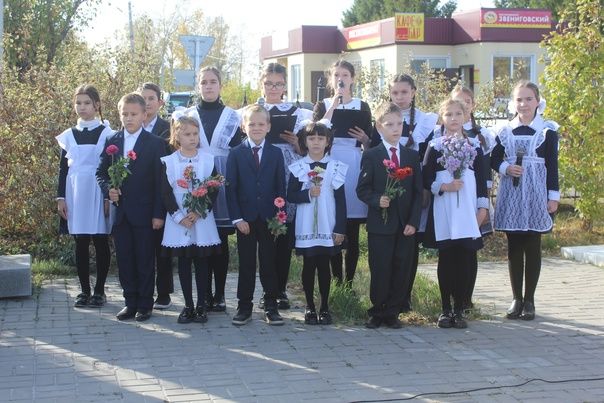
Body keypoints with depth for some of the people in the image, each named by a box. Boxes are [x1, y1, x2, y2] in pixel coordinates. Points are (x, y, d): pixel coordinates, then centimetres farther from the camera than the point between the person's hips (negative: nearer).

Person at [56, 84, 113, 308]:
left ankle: (99, 290, 10)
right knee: (80, 244, 6)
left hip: (99, 194, -3)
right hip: (76, 195, 3)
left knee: (101, 242, 1)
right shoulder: (68, 136, 9)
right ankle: (84, 290, 13)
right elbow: (63, 168, 10)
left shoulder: (107, 134, 0)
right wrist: (60, 197, 3)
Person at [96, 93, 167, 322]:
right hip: (120, 212, 4)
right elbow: (101, 173, 13)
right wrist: (108, 189, -9)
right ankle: (130, 302, 18)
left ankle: (145, 305, 13)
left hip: (144, 213, -4)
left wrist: (159, 214, -10)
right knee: (124, 260, 8)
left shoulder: (155, 144, -3)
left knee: (145, 260, 3)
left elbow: (160, 181, -5)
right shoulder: (112, 142, 9)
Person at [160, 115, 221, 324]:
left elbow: (213, 190, -2)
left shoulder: (208, 160, 1)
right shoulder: (168, 162, 0)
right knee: (183, 263, 5)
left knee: (201, 262, 4)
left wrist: (198, 212, -13)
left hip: (202, 219, 0)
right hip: (178, 220, 0)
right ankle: (188, 305, 13)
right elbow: (166, 193, -3)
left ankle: (201, 305, 12)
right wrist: (179, 217, -12)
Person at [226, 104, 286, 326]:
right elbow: (230, 188, -1)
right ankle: (244, 306, 13)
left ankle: (271, 306, 13)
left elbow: (281, 187, 4)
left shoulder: (276, 153, 5)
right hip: (245, 219, -1)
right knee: (246, 264, 5)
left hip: (269, 219, 1)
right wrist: (237, 218, -9)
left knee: (269, 263, 5)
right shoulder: (236, 154, 1)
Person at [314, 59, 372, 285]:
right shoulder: (323, 105, 10)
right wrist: (333, 105, -10)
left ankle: (349, 282, 7)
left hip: (354, 165, 0)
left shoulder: (362, 107, 11)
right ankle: (337, 282, 8)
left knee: (352, 234, 1)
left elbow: (370, 144, 10)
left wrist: (364, 139, -12)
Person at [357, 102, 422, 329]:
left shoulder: (412, 156, 9)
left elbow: (418, 192, 7)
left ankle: (392, 313, 16)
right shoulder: (371, 156, 1)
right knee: (380, 271, 0)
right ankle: (377, 313, 15)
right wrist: (377, 200, -21)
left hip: (406, 224, 3)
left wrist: (414, 222, -3)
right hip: (380, 223, -3)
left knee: (401, 272, 4)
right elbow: (362, 189, -1)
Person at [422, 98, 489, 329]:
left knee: (464, 259, 0)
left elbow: (481, 179, 10)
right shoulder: (435, 146, 4)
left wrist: (483, 206, 4)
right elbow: (426, 180, 1)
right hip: (444, 211, -2)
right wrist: (443, 186, -15)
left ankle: (459, 310, 7)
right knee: (446, 259, 2)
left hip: (468, 211, 2)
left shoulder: (474, 146, 10)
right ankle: (445, 310, 9)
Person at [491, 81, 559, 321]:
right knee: (514, 247, 5)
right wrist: (506, 168, -9)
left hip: (535, 195, -2)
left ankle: (529, 300, 9)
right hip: (510, 194, 2)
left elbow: (552, 166, 1)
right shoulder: (505, 131, 7)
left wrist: (553, 196, -3)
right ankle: (516, 299, 13)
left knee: (532, 247, 2)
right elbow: (494, 159, 12)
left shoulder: (547, 130, 1)